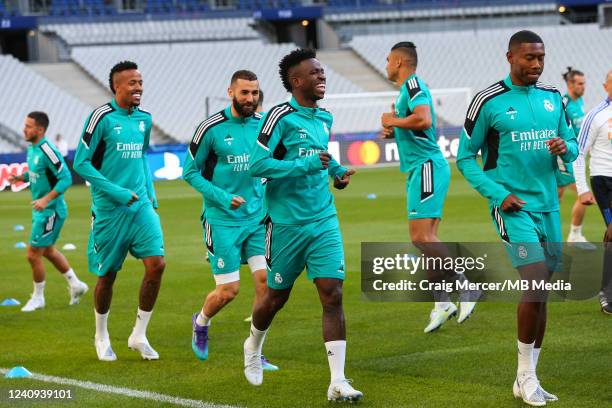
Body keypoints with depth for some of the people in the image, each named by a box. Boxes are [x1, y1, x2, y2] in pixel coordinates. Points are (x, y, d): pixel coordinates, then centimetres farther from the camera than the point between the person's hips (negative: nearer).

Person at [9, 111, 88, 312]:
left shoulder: (47, 151, -23)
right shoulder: (31, 148, 5)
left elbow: (66, 179, -23)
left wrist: (46, 199, -28)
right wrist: (20, 177, -2)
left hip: (51, 211, -10)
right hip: (40, 210, 10)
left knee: (33, 255, -3)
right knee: (48, 251, 22)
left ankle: (38, 297, 15)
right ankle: (75, 285, 37)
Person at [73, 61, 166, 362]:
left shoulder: (144, 119, 8)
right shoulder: (102, 117, -11)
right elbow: (81, 163, -11)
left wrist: (150, 195, 14)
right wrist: (118, 193, -15)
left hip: (141, 206, 5)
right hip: (109, 209, -5)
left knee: (156, 264, -10)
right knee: (107, 274, 5)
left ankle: (139, 335, 5)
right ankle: (101, 337, 27)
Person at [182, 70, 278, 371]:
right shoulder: (212, 128, -11)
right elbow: (190, 171, -4)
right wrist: (223, 198, -15)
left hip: (258, 216, 4)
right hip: (223, 220, -4)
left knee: (265, 280, -8)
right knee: (228, 290, -2)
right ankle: (201, 322, 32)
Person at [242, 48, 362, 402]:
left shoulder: (325, 118, 10)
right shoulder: (281, 117, -12)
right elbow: (257, 165, -19)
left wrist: (337, 170, 13)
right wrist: (306, 165, -23)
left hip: (324, 221, 5)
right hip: (287, 223, -5)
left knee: (333, 294, -8)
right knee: (277, 296, 11)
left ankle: (338, 382, -10)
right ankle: (254, 347, 43)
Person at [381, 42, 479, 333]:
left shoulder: (413, 84, -10)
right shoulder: (407, 88, 21)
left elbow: (424, 120, -27)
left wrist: (393, 121, -12)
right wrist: (394, 130, 15)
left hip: (426, 166, -10)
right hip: (418, 169, 10)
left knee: (421, 237, -16)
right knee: (425, 238, 7)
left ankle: (465, 287, -12)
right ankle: (441, 302, 7)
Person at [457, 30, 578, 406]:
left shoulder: (553, 98, 9)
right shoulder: (489, 101, -6)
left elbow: (573, 146, 16)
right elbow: (466, 157, -1)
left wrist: (565, 148, -9)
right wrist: (498, 194, -11)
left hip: (548, 205, 6)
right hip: (513, 207, -6)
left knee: (540, 294, 7)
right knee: (537, 282, -19)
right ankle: (526, 373, -3)